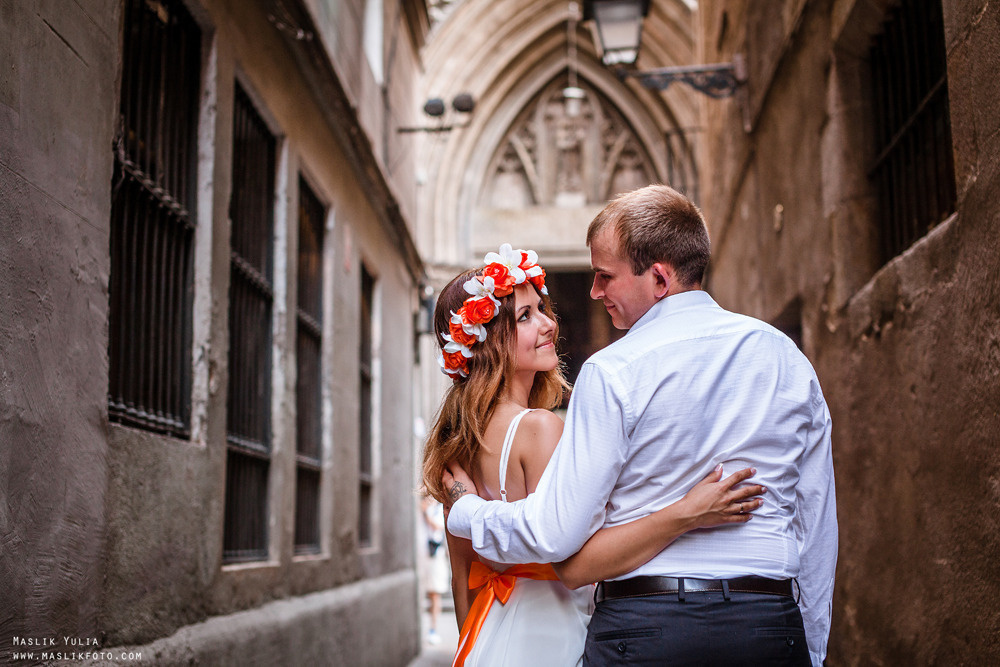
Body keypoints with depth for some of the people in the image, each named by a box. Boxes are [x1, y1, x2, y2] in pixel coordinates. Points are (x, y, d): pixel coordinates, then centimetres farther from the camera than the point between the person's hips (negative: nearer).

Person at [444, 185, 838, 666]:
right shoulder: (788, 359, 4)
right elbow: (817, 524, 7)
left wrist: (464, 511, 6)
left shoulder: (613, 373, -12)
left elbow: (553, 535, -13)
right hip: (773, 627, 5)